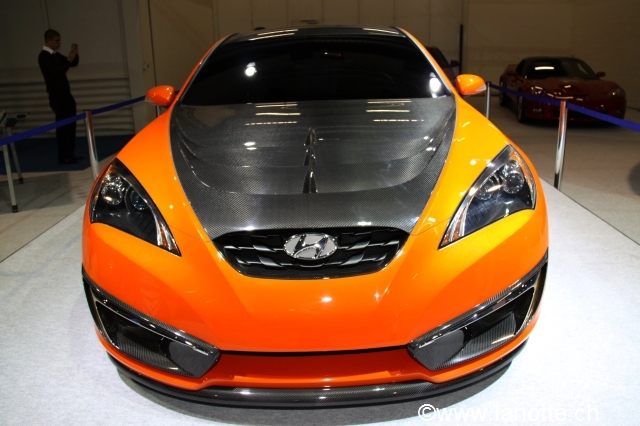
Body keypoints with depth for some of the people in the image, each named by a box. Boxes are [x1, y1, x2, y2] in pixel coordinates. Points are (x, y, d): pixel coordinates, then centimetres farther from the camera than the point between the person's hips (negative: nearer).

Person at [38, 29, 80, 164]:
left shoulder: (56, 55, 13)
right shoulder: (44, 56, -12)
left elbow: (74, 63, 18)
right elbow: (57, 72, -24)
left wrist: (74, 55, -1)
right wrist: (69, 60, -23)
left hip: (65, 95, 8)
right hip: (57, 97, -8)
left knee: (70, 125, 11)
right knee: (63, 127, -5)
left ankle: (70, 154, 19)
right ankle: (63, 157, 1)